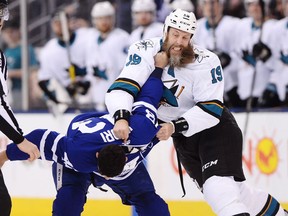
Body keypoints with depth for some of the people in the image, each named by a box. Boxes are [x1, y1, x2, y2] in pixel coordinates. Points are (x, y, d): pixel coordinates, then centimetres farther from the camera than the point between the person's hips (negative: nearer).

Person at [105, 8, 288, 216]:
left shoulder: (206, 62, -23)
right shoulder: (146, 52, -17)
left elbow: (210, 109, -25)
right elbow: (122, 87, -27)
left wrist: (176, 127, -37)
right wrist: (121, 117, -46)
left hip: (214, 127, -4)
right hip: (184, 137, 4)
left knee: (220, 188, -24)